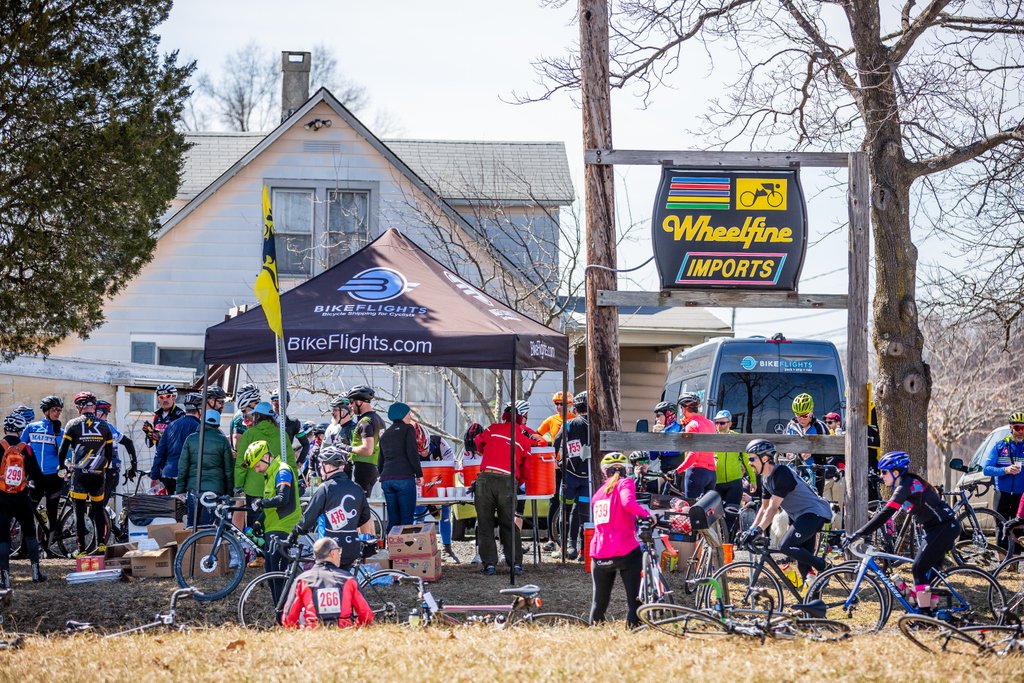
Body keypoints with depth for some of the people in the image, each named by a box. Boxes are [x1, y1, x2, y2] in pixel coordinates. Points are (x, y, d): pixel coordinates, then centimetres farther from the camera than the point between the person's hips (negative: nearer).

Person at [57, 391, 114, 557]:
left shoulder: (73, 425, -3)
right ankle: (101, 543, 7)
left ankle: (81, 549, -1)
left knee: (79, 512, 1)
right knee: (98, 509, 16)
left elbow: (63, 450, -2)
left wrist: (62, 466, 16)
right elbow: (110, 454, 10)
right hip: (98, 475, 3)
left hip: (79, 475, -3)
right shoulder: (104, 426, 5)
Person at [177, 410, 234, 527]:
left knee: (192, 526, 10)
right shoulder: (222, 441, 1)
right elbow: (229, 470, 2)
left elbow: (182, 468, 3)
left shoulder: (191, 439, 5)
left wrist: (180, 490, 8)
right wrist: (229, 492, 9)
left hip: (194, 489, 1)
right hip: (215, 490, -1)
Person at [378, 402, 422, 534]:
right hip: (404, 477, -6)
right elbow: (412, 453, -7)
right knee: (407, 518, -7)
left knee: (393, 519, 7)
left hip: (386, 479, 6)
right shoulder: (408, 429, 4)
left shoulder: (385, 434, 23)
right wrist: (419, 474, -1)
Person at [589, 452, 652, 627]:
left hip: (599, 554, 6)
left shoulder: (599, 491, 18)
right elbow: (628, 502, -22)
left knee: (599, 602, 16)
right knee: (635, 599, -2)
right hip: (625, 551, -6)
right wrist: (646, 514, -14)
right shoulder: (625, 483, -1)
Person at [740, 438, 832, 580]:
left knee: (785, 546, -25)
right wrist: (749, 531, 6)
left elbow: (773, 508, -25)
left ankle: (823, 566, -14)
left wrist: (757, 531, -29)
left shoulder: (782, 474, -20)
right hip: (798, 516, 10)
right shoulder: (766, 478, 9)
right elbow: (764, 508, 15)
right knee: (803, 565, 8)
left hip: (813, 514, -10)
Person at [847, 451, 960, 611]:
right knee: (930, 571, 13)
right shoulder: (907, 483, 12)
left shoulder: (906, 486, -19)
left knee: (918, 569, -11)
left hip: (944, 528, -10)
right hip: (943, 527, 10)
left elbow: (886, 514, -27)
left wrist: (859, 534, -30)